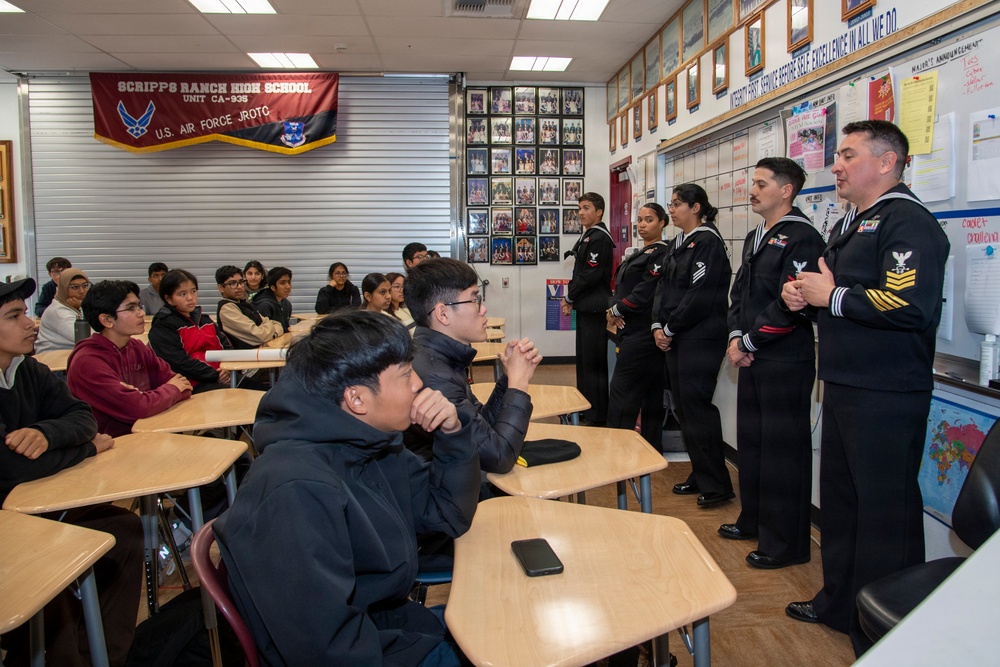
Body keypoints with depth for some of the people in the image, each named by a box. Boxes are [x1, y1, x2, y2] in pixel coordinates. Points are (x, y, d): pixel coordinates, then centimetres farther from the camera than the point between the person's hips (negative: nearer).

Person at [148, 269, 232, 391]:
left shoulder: (204, 319, 21)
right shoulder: (162, 327, -3)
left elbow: (225, 345, 17)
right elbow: (180, 363, -13)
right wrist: (216, 376, -16)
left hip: (220, 378, 8)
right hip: (194, 385, -8)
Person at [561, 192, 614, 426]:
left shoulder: (599, 238, -14)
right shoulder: (587, 237, 16)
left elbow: (591, 275, -20)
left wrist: (569, 296, -9)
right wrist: (570, 297, 5)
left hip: (595, 308, -10)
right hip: (586, 308, 10)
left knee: (594, 363, -4)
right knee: (584, 360, 16)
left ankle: (598, 417, 4)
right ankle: (586, 410, 27)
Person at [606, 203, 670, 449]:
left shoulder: (660, 254, -11)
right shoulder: (642, 253, 18)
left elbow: (645, 293, -20)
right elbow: (622, 287, 14)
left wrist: (616, 310, -9)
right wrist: (614, 309, -4)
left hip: (643, 333, -10)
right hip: (633, 330, 10)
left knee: (621, 390, -8)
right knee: (650, 392, 13)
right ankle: (651, 447, 20)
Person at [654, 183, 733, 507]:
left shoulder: (708, 242, -11)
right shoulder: (677, 243, 16)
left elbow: (700, 295, -18)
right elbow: (665, 287, 14)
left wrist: (670, 328, -12)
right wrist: (658, 326, 1)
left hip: (701, 339, -9)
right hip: (675, 338, 9)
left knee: (696, 406, -6)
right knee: (683, 407, 11)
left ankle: (716, 484, 7)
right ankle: (700, 476, 23)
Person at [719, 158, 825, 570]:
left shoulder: (801, 239, -13)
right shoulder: (755, 238, 16)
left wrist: (748, 342, -13)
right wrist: (736, 336, 1)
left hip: (785, 362, -9)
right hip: (751, 359, 9)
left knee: (783, 449, -1)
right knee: (751, 441, 17)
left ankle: (786, 543, 11)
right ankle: (754, 520, 33)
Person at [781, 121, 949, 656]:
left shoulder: (908, 222, -14)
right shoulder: (849, 225, 18)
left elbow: (911, 306, -29)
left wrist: (831, 297, -17)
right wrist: (801, 292, 6)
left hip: (886, 396, -10)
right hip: (843, 386, 10)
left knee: (885, 512, 0)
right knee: (840, 499, 18)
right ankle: (839, 603, 34)